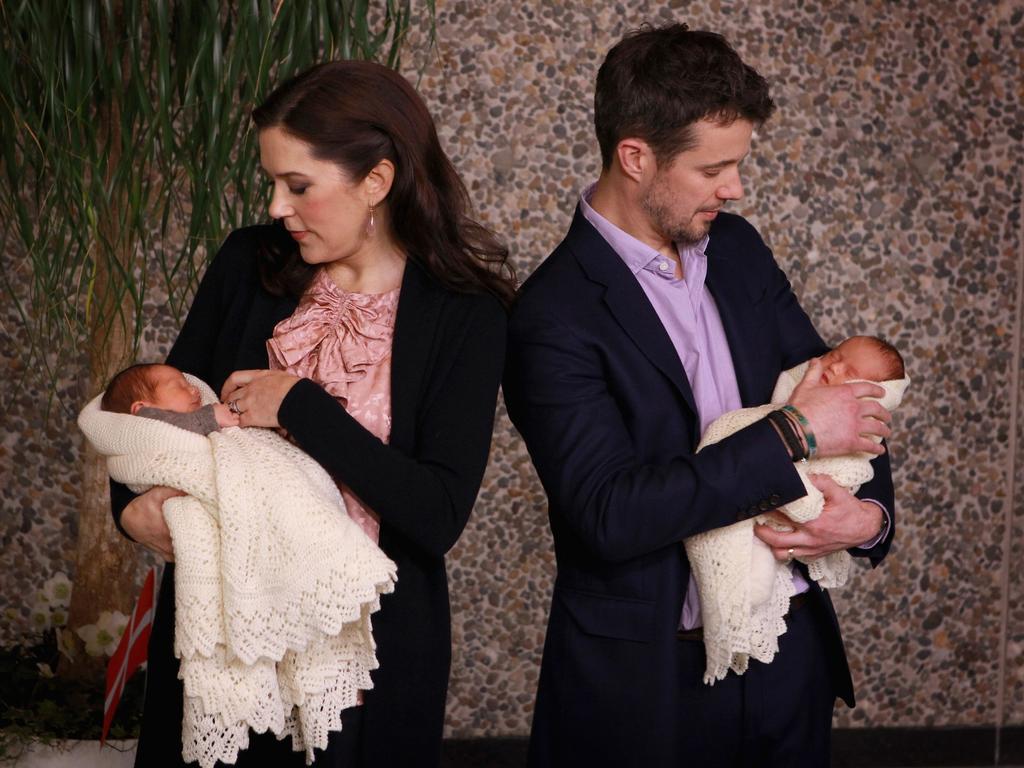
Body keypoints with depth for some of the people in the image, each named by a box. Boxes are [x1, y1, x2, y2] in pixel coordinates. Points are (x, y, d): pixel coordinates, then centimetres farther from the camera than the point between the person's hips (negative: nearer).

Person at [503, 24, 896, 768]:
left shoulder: (738, 248, 4)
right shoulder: (555, 316, -18)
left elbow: (840, 391, 11)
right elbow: (609, 513, -25)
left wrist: (871, 511, -9)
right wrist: (791, 437, -22)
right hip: (650, 677, -6)